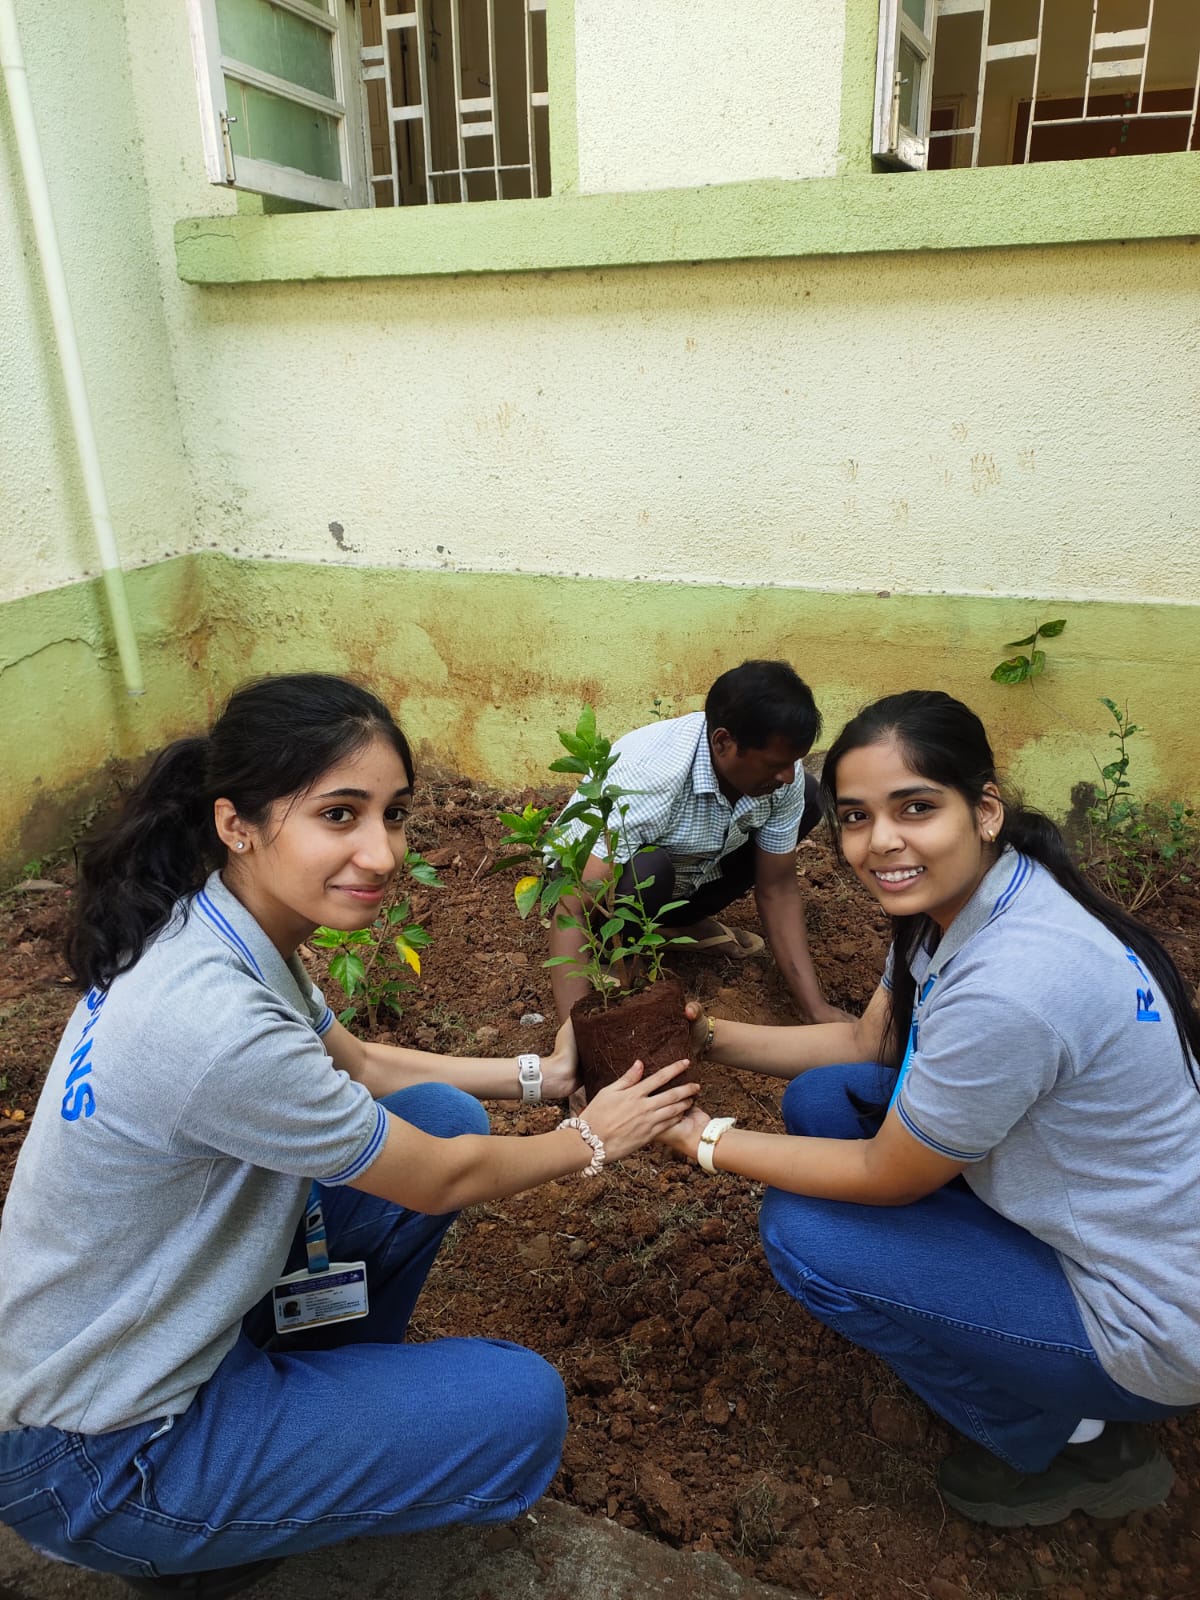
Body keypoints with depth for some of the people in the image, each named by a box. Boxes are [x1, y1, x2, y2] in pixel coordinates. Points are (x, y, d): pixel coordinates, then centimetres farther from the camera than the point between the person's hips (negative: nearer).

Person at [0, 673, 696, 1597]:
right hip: (96, 1456, -8)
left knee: (449, 1113, 3)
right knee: (523, 1409, -10)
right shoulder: (214, 1021, -36)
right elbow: (439, 1181, -21)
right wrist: (594, 1140, -4)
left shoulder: (220, 928, -9)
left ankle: (327, 1383, 20)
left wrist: (536, 1076, 8)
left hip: (170, 1302, 8)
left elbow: (359, 1064, 9)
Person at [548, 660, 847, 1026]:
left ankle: (683, 922, 5)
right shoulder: (646, 777, -39)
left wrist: (817, 1009, -17)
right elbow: (572, 912, -40)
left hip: (688, 869, 6)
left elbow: (776, 889, -11)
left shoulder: (784, 776, -21)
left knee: (807, 797, -7)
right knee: (645, 871, -39)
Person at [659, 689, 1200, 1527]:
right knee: (821, 1097, 3)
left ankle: (1069, 1442, 8)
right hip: (1064, 1207, 8)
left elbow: (886, 1177, -21)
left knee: (801, 1234, -11)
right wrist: (712, 1034, -1)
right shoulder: (955, 901, -7)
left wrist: (705, 1141, -12)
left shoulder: (1012, 986, -35)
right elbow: (867, 1040, 7)